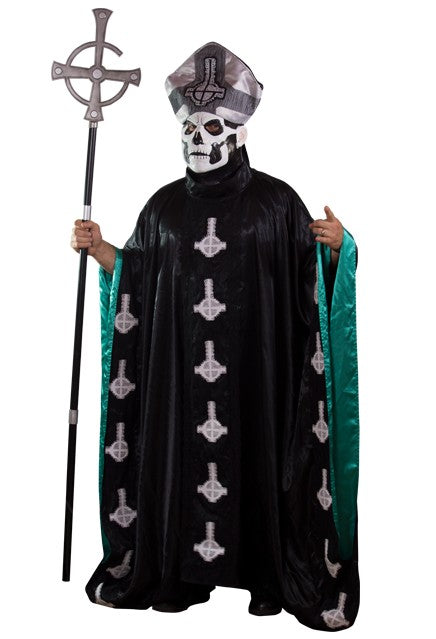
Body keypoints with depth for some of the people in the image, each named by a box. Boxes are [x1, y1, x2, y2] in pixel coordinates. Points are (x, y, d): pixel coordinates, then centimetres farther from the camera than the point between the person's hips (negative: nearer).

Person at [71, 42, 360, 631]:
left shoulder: (276, 201, 0)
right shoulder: (165, 205, 9)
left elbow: (311, 273, 0)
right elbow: (135, 275, 13)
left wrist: (334, 246, -19)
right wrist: (98, 247, -1)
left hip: (255, 364, -2)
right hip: (180, 366, 3)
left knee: (256, 452, 4)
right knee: (180, 450, 8)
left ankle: (268, 571, 22)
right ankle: (178, 573, 24)